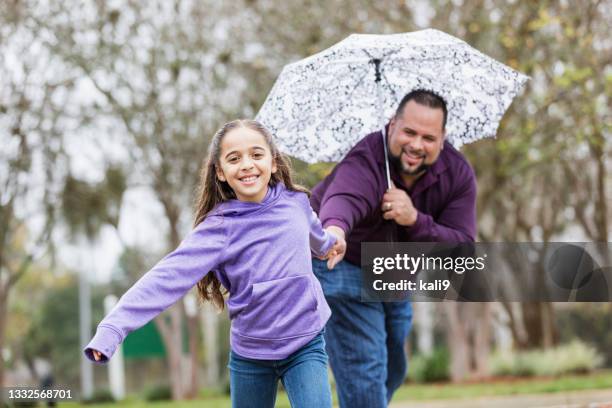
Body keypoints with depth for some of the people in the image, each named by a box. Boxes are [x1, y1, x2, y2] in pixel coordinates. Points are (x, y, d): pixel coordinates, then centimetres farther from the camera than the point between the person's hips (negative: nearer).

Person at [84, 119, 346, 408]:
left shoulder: (295, 202, -5)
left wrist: (328, 243, 44)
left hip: (305, 345, 1)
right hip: (249, 354, -1)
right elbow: (169, 275, -28)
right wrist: (112, 328, -41)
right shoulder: (220, 227, -16)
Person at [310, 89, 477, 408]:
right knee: (365, 376, -14)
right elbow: (343, 199, -57)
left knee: (392, 372, 21)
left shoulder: (458, 174, -16)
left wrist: (415, 220, -39)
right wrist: (333, 229, -82)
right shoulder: (365, 162, -34)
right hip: (341, 264, -7)